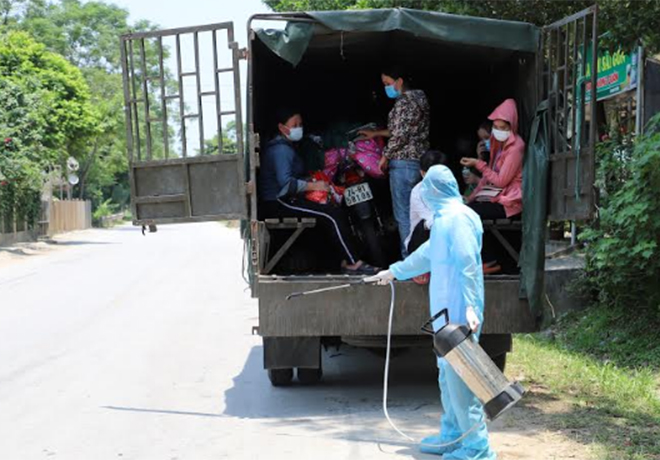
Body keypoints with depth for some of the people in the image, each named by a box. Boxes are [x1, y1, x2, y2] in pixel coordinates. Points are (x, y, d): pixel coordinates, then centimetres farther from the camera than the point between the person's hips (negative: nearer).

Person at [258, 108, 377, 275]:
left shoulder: (287, 147, 21)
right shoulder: (281, 149, -12)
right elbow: (285, 183, -24)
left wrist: (313, 182, 11)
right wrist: (314, 186, -17)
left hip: (287, 200, 10)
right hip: (278, 203, -10)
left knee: (335, 212, 1)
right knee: (333, 215, -20)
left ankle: (348, 260, -6)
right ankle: (353, 263, -17)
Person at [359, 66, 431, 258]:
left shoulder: (404, 102, -14)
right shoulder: (420, 99, 16)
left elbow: (400, 135, -19)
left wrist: (385, 156, -7)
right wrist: (376, 133, 27)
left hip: (403, 163, -10)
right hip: (420, 161, 10)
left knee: (403, 214, -4)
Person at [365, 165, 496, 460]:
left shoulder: (457, 217, -13)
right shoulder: (444, 218, 19)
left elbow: (468, 264, -21)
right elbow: (426, 254, 32)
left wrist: (470, 306, -27)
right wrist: (393, 272, 42)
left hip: (458, 312, -10)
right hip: (446, 310, 10)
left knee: (459, 375, -7)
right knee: (448, 374, 16)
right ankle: (452, 436, 27)